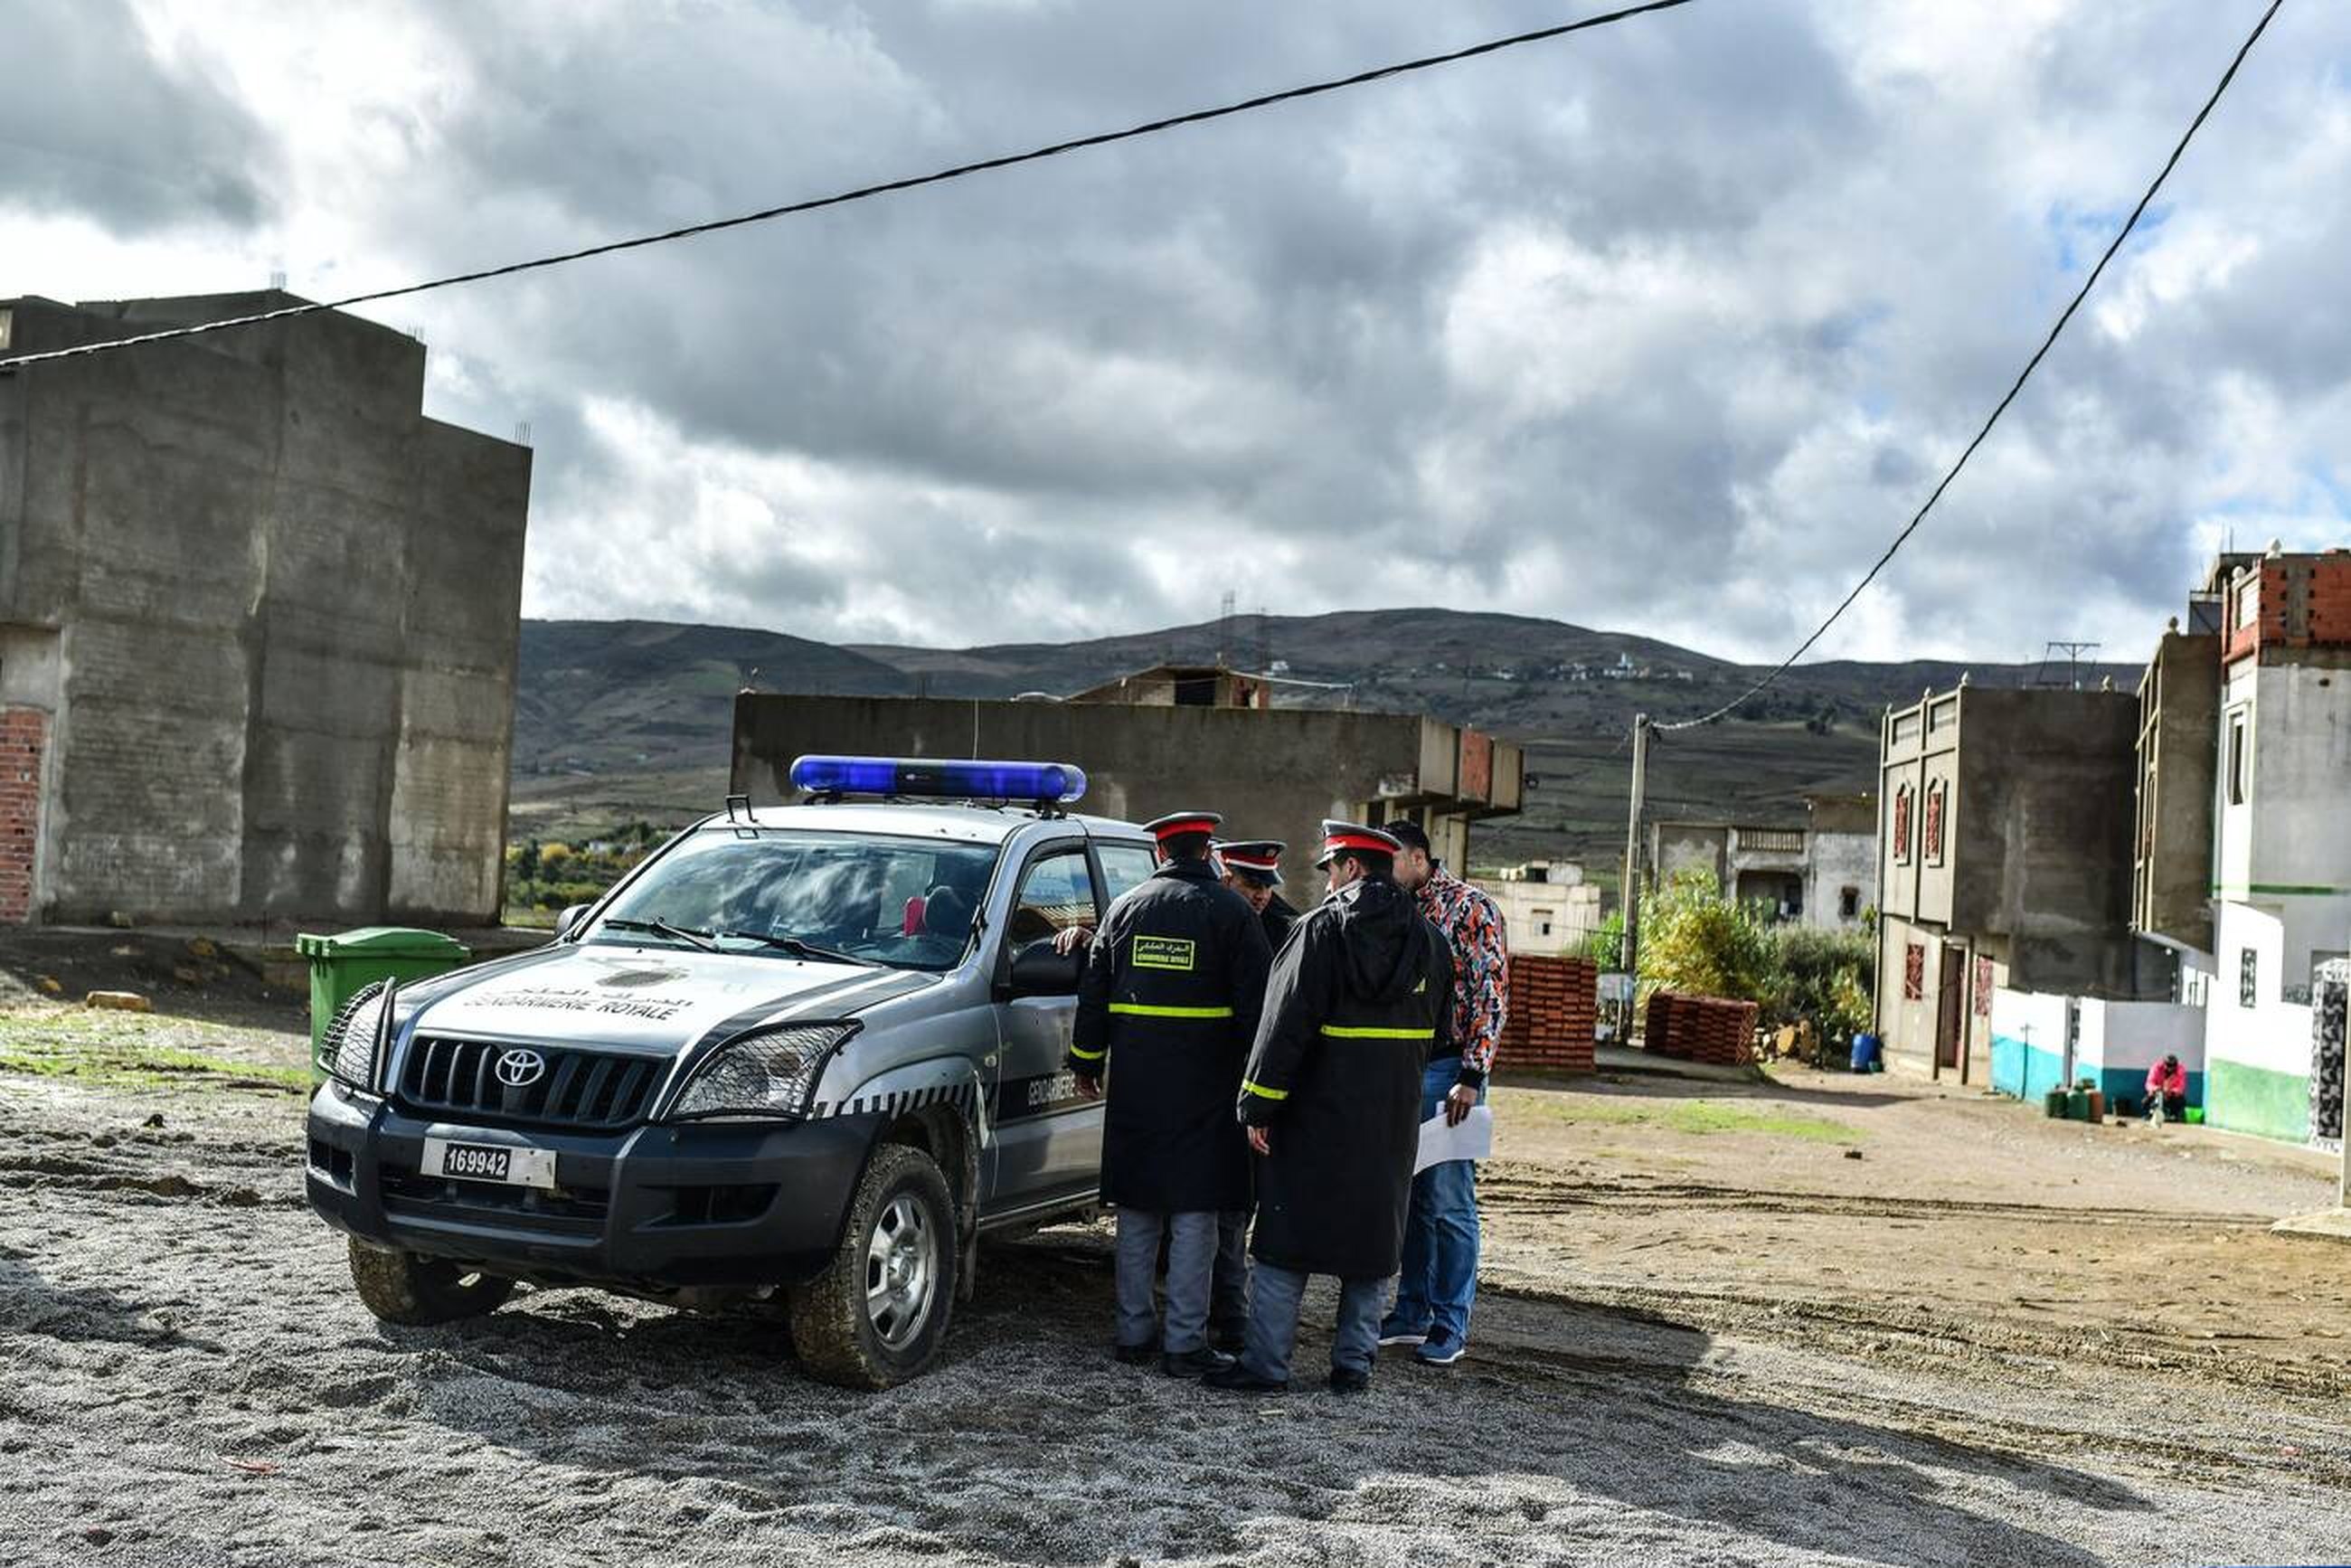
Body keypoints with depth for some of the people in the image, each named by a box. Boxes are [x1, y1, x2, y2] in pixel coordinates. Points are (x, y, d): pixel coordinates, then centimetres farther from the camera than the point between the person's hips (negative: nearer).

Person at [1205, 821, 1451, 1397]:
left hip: (1317, 1113, -5)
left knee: (1286, 1239, 2)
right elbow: (1436, 1029, 15)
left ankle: (1266, 1363, 3)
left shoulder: (1321, 929, -11)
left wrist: (1259, 1107, -12)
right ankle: (1354, 1365, 16)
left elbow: (1285, 1025, -15)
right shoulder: (1428, 939, 8)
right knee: (1374, 1238, 13)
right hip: (1393, 1122, 5)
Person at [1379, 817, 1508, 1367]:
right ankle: (1414, 1311, 22)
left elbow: (1492, 995, -12)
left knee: (1448, 1203, -3)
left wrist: (1472, 1078, -17)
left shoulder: (1470, 908, -8)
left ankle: (1451, 1325, 6)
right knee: (1409, 1197, 12)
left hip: (1446, 1070, -7)